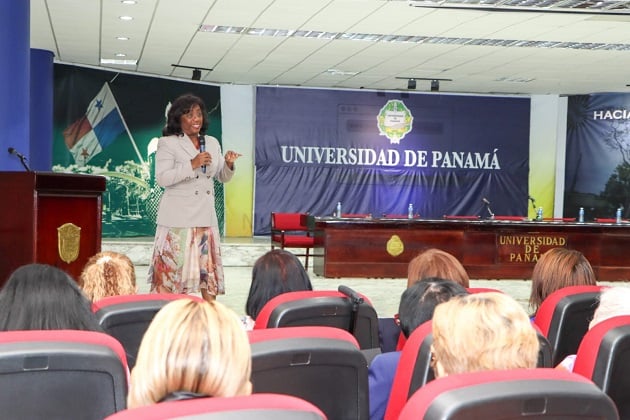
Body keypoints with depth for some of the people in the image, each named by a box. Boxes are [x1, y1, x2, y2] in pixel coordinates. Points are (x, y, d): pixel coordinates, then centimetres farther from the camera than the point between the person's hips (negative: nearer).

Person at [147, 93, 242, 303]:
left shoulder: (212, 143, 13)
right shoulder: (168, 144, -4)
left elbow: (223, 177, 17)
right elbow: (162, 178, -14)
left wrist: (229, 165, -5)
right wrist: (192, 164, -21)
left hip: (206, 217, 6)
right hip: (178, 219, -5)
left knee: (209, 269, 7)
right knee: (172, 269, -4)